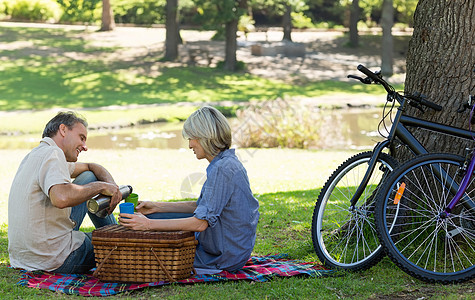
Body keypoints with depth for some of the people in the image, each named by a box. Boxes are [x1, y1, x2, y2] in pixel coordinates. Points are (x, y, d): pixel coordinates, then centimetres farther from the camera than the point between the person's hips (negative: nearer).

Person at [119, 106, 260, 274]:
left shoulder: (222, 169, -24)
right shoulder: (229, 162, 7)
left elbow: (200, 223, -26)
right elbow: (202, 206, 14)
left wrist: (149, 224, -24)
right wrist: (157, 207, 8)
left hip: (225, 257, -9)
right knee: (154, 216, 13)